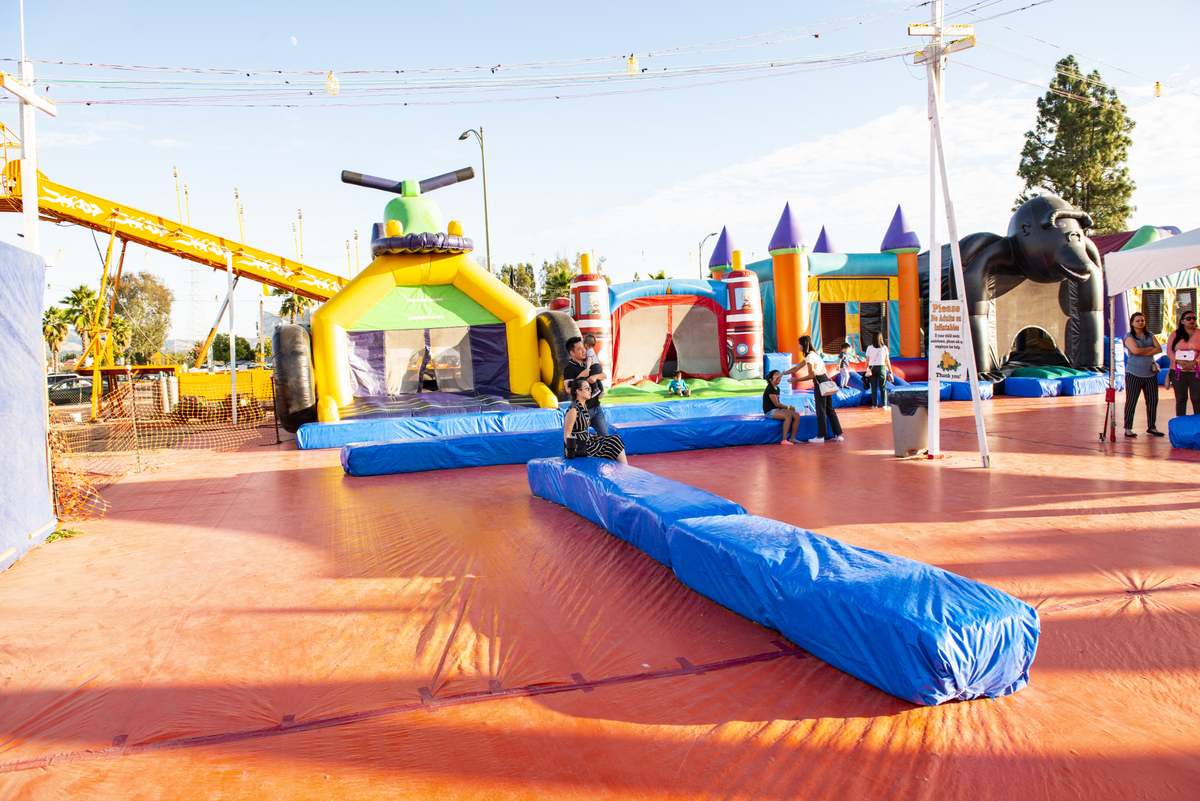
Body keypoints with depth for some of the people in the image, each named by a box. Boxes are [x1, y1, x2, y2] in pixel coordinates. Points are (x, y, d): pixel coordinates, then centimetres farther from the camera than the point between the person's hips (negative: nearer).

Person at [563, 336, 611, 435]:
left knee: (604, 434, 11)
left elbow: (604, 375, 10)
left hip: (596, 407, 7)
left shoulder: (588, 362, 10)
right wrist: (581, 376, -23)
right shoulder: (569, 369, -13)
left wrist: (596, 376, -11)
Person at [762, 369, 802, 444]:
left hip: (778, 409, 9)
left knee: (797, 416, -9)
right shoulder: (770, 389, -12)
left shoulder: (777, 389, 17)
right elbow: (776, 404, -15)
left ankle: (792, 438, -9)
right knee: (788, 416, -33)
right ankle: (784, 440, -34)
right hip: (770, 411, -9)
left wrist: (788, 407, 3)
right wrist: (788, 407, -4)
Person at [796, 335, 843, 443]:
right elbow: (797, 368, 21)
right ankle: (838, 434, 11)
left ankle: (820, 436, 5)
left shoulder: (810, 356, -12)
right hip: (826, 380, 9)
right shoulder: (813, 354, 18)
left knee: (821, 410, -1)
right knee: (830, 409, 11)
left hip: (819, 383, -9)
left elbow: (810, 376, -13)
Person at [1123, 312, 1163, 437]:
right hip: (1134, 374, -5)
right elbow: (1135, 350, -17)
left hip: (1150, 373, 5)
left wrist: (1143, 352, -11)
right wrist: (1151, 348, -3)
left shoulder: (1150, 335, 14)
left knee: (1153, 400, 6)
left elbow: (1159, 349, 2)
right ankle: (1128, 428, 3)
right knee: (1131, 401, -3)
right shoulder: (1129, 336, -1)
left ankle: (1151, 427, 18)